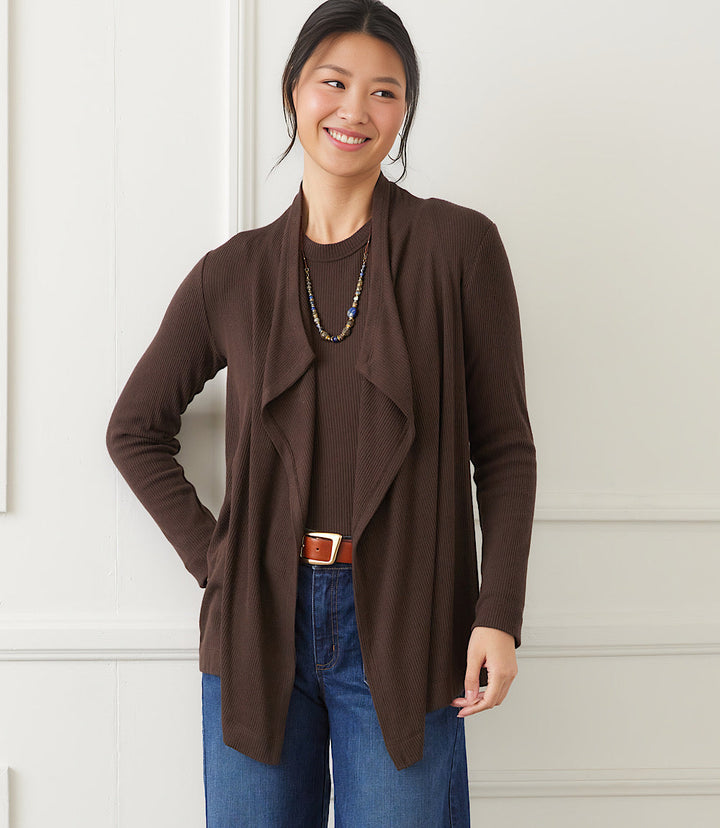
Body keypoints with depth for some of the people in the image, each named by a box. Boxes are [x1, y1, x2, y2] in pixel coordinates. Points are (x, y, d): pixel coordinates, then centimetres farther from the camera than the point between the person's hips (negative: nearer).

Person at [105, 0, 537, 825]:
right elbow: (135, 431, 14)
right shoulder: (233, 274, 4)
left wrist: (498, 614, -8)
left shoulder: (459, 247, -2)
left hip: (401, 625, -2)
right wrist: (209, 552, 2)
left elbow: (505, 448, -1)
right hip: (260, 621, 2)